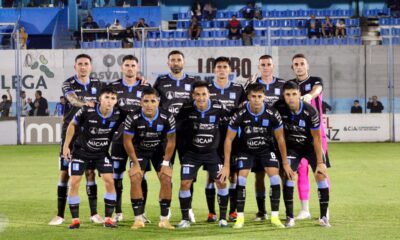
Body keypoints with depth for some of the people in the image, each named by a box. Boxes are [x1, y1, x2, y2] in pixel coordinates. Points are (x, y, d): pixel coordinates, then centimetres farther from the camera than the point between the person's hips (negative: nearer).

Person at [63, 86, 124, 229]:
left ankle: (108, 219, 0)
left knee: (109, 181, -11)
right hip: (81, 151, -2)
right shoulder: (87, 111, -24)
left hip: (102, 153, 2)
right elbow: (72, 125, -6)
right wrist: (66, 146, -4)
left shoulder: (118, 115, -18)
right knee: (74, 183, -7)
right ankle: (75, 220, 4)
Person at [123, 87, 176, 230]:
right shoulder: (133, 118, -27)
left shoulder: (167, 118, -23)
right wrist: (136, 163, -13)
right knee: (135, 179, -16)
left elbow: (171, 140, -10)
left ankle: (164, 219, -1)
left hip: (160, 150, 1)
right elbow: (127, 141, -15)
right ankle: (138, 219, -7)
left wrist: (166, 162, -10)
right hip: (139, 150, -1)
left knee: (166, 179, -11)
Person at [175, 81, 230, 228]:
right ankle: (185, 219, 5)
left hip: (212, 152, 0)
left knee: (221, 182, -7)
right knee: (185, 183, -9)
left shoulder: (218, 109, -15)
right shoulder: (187, 110, -15)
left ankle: (223, 218, 8)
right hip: (192, 153, 0)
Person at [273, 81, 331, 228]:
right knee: (288, 175, -17)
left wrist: (320, 162, -17)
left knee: (321, 176, -13)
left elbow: (316, 137, -17)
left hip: (311, 145, -1)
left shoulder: (310, 111, -25)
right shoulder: (279, 107, -20)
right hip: (291, 147, 1)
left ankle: (324, 216, 1)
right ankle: (289, 217, -10)